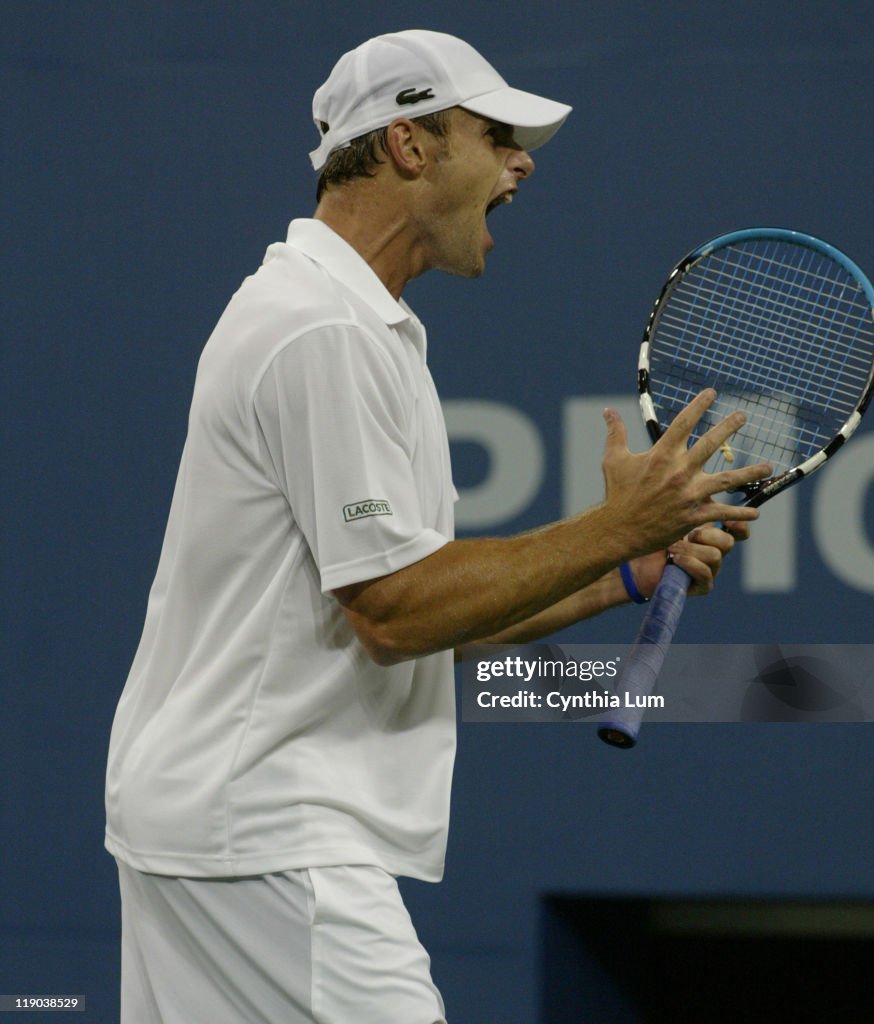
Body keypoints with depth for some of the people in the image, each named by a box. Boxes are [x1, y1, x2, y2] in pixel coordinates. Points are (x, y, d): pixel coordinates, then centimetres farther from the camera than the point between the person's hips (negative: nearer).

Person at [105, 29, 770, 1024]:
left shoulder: (320, 313, 19)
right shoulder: (330, 333, -15)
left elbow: (415, 607, 18)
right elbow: (396, 612, -18)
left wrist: (627, 573, 10)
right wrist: (614, 529, -11)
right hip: (264, 838, -11)